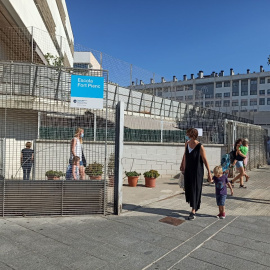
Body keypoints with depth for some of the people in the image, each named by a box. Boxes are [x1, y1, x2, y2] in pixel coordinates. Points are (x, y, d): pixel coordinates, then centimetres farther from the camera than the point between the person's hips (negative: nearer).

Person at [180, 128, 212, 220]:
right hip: (188, 170, 6)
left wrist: (209, 173, -14)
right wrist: (182, 165, 26)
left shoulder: (200, 147, -21)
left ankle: (193, 211, 9)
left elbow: (205, 160, -15)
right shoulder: (187, 144, -3)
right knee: (188, 189, 15)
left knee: (195, 190, 0)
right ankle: (195, 205, 39)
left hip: (197, 172, -6)